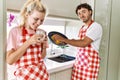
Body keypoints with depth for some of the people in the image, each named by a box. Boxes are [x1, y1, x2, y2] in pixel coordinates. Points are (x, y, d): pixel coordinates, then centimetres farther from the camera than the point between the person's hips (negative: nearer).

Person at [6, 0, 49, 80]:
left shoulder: (42, 33, 1)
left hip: (42, 73, 4)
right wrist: (28, 42, -20)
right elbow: (9, 60, -14)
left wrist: (44, 45, -10)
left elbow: (42, 57, 9)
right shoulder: (15, 31, -10)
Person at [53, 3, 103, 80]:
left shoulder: (96, 26, -12)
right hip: (78, 61, 6)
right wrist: (67, 41, 6)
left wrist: (64, 39, -20)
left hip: (90, 63, -6)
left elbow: (84, 43, -22)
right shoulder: (82, 28, 12)